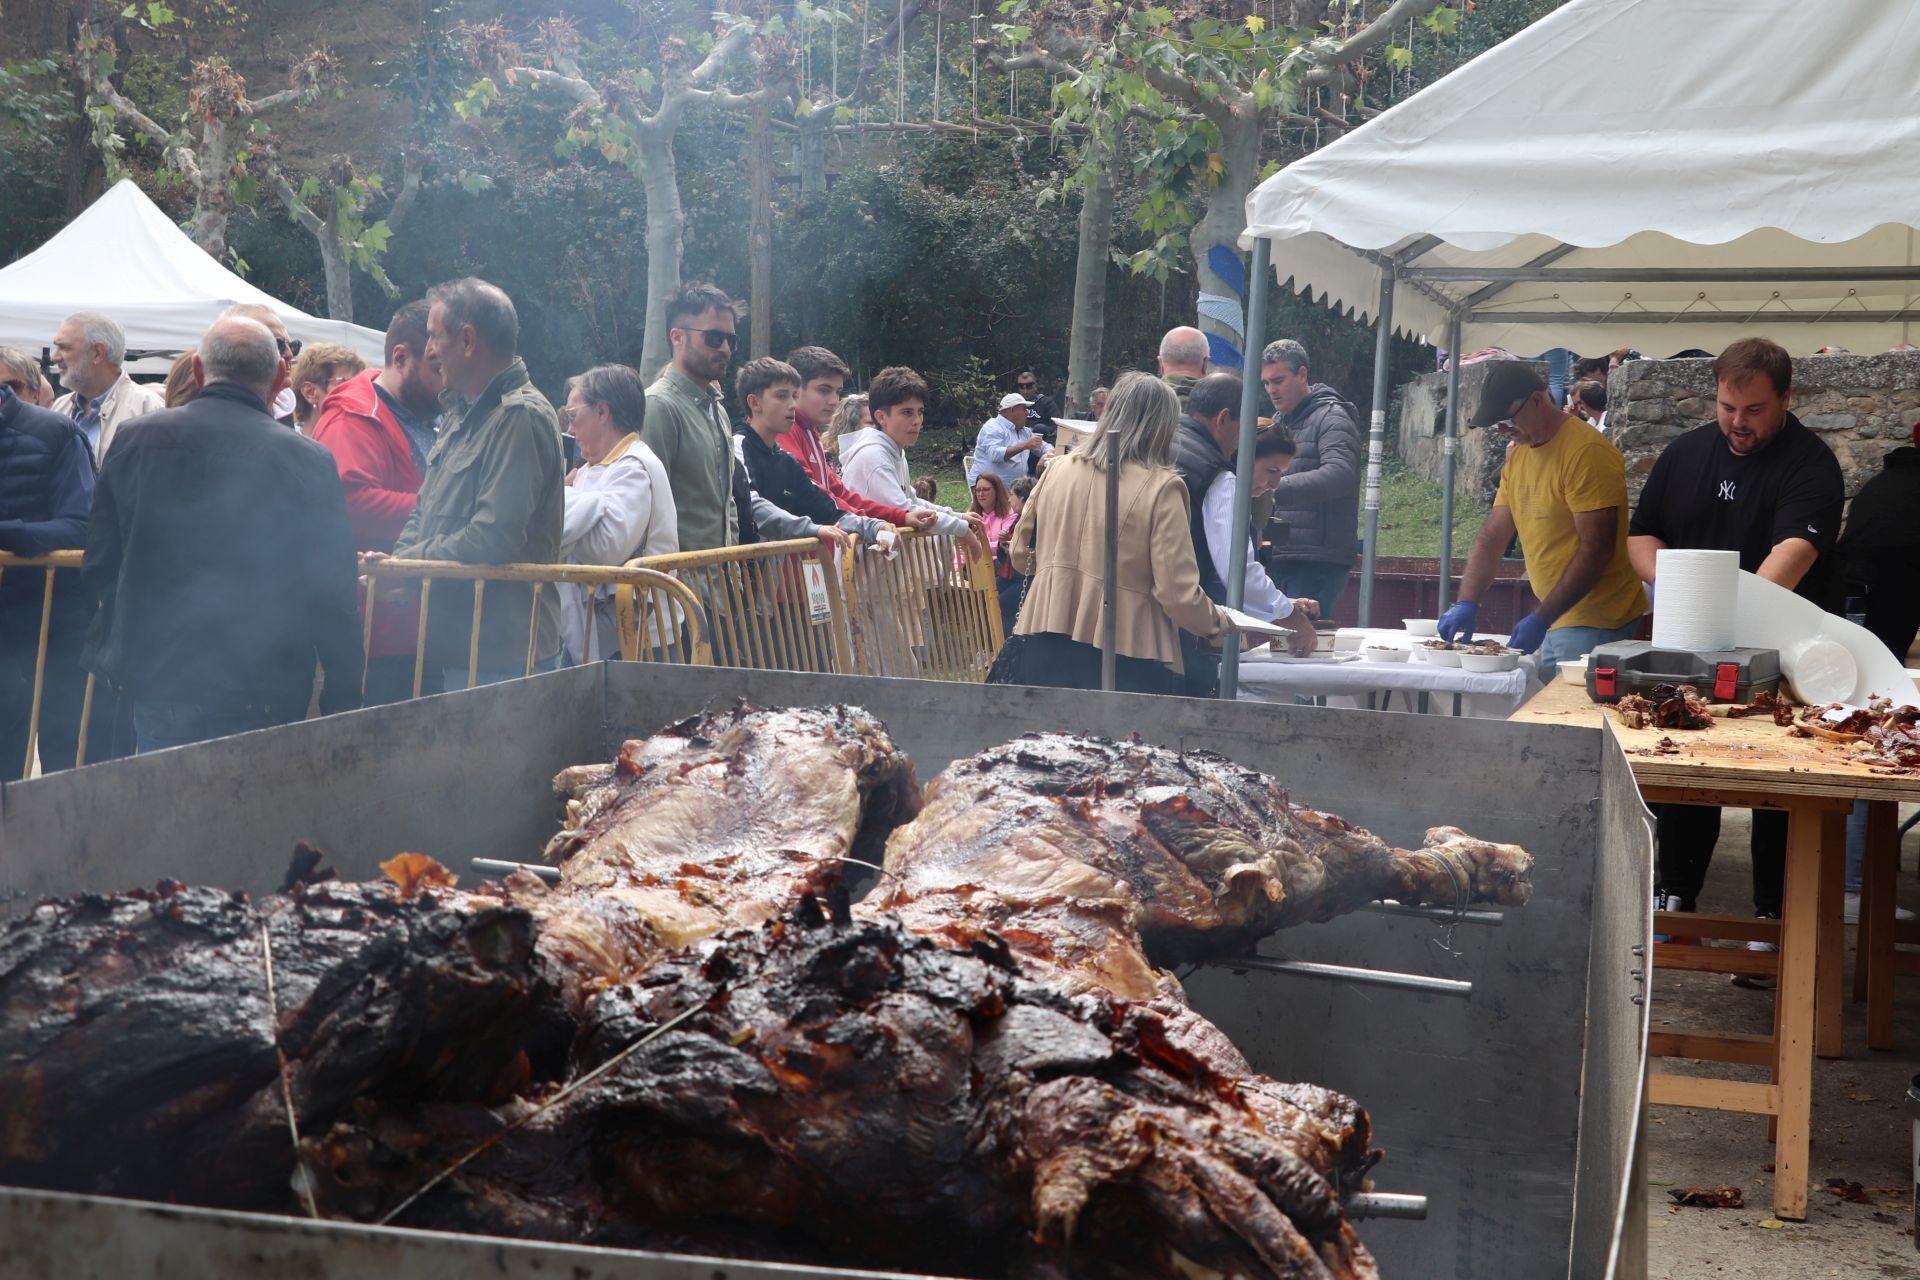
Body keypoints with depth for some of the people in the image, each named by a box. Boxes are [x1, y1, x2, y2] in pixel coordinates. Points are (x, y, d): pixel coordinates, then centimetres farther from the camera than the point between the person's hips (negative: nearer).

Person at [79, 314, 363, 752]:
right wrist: (343, 704, 2)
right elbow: (334, 596, -6)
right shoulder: (308, 461, -7)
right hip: (262, 696, -2)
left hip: (157, 682, 2)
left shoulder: (136, 440, 1)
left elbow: (98, 568, 8)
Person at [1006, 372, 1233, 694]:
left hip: (1046, 645, 5)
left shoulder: (1058, 470, 6)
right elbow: (1178, 592, -12)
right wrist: (1218, 621, 7)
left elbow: (1021, 555, 17)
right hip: (1124, 655, -5)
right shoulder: (1160, 486, -9)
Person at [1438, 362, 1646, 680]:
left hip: (1596, 626, -8)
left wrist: (1541, 618, -20)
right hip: (1558, 621, 8)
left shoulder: (1586, 452, -15)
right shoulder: (1518, 456, 12)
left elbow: (1596, 550, -19)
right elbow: (1492, 538, 11)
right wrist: (1467, 603, -4)